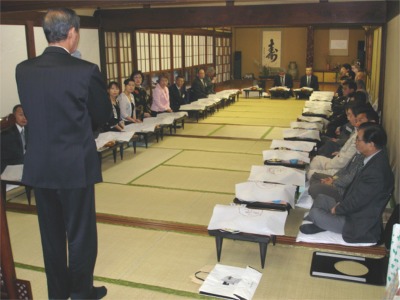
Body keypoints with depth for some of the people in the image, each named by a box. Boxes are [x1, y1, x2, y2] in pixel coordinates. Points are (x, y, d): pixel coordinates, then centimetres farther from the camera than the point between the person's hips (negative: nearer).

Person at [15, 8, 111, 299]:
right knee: (81, 233, 12)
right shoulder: (85, 71, -16)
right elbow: (103, 115, -4)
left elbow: (31, 112, 9)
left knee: (51, 233, 20)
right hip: (75, 165, -5)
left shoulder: (23, 69, -2)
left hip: (38, 166, 5)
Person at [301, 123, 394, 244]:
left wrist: (336, 209, -8)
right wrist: (341, 204, 4)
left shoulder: (376, 173, -33)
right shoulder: (375, 158, -2)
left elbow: (356, 202, -25)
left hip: (359, 225, -9)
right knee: (321, 198, 11)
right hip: (355, 210, 9)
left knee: (315, 213, -11)